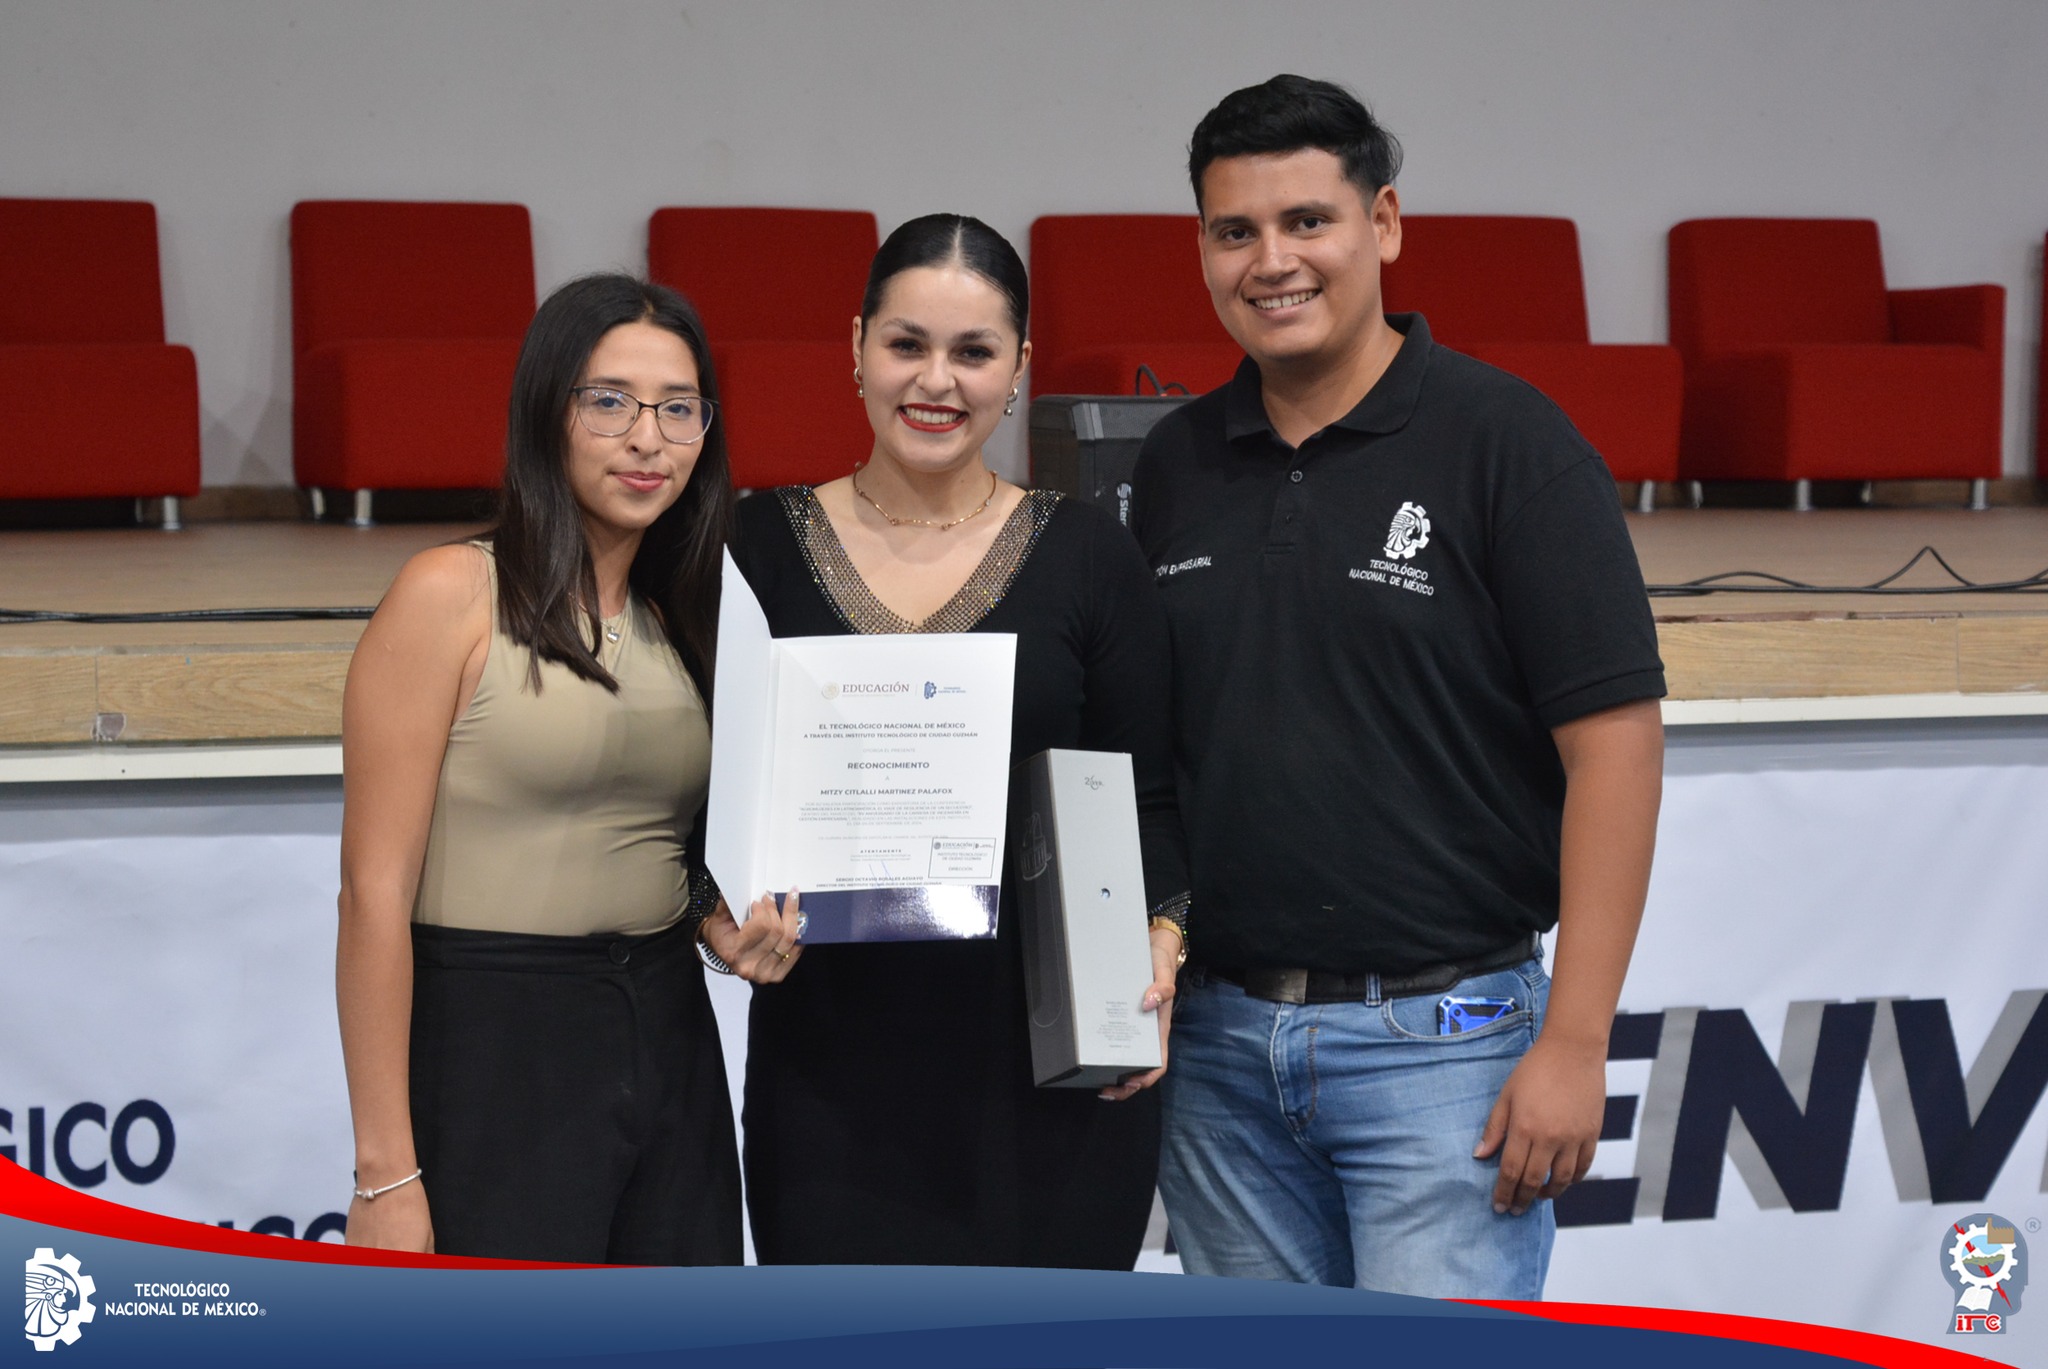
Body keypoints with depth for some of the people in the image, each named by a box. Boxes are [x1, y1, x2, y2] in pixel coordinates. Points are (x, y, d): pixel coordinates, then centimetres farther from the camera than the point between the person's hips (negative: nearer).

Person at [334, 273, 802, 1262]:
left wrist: (722, 926, 0)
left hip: (667, 1042, 7)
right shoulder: (452, 595, -8)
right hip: (493, 1047, -6)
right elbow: (375, 893, -12)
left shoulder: (676, 622, 12)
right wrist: (387, 1175, -17)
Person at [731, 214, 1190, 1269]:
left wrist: (1160, 934, -11)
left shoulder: (1088, 556, 5)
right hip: (832, 1052, 0)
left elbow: (1150, 797, 6)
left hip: (1052, 1052, 0)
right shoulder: (761, 546, 5)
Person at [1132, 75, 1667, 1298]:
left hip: (1441, 1039, -5)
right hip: (1218, 1042, 5)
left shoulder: (1504, 439, -7)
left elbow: (1615, 738, -11)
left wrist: (1574, 1040, -15)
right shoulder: (1176, 464, 9)